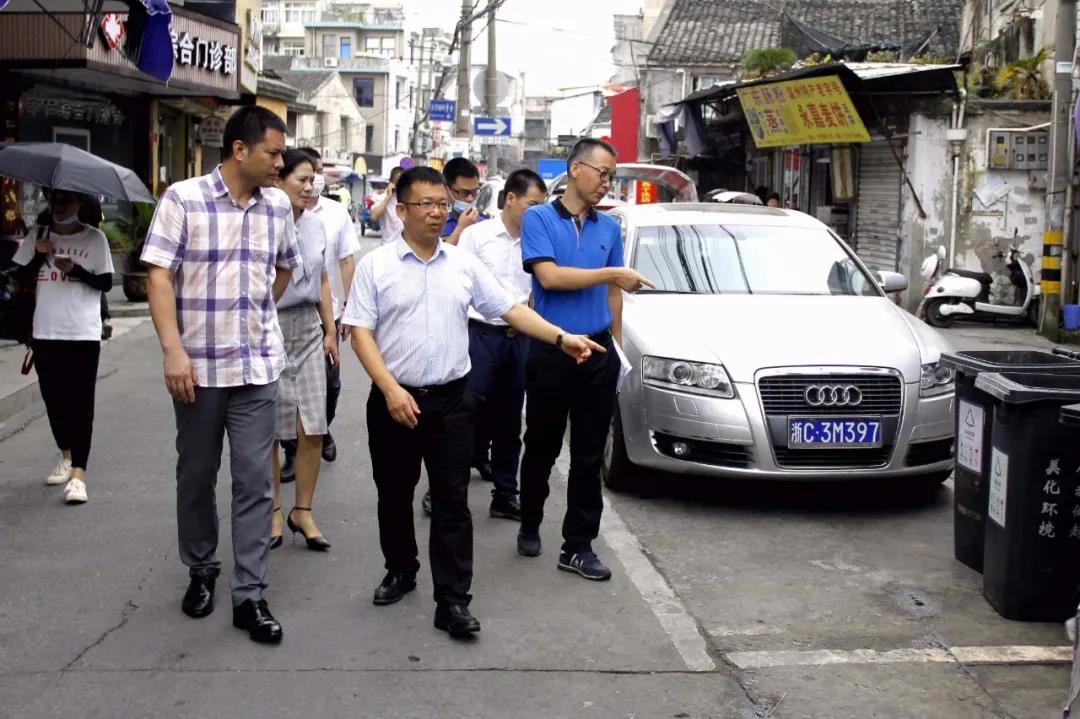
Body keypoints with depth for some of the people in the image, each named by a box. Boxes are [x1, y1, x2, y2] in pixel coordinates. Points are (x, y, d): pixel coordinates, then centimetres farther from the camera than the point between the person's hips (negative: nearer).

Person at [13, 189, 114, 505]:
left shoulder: (94, 238, 0)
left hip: (84, 334, -4)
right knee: (53, 399, 13)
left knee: (81, 404, -7)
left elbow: (106, 283, -1)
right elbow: (20, 279, 7)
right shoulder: (38, 236, 8)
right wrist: (39, 255, -9)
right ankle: (66, 457, 33)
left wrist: (75, 269, -16)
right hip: (45, 333, 4)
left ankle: (78, 474, -11)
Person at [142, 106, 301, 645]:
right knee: (196, 477, 12)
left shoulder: (278, 206, 5)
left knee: (254, 480, 0)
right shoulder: (182, 199, -8)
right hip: (196, 366, -2)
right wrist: (173, 350, -18)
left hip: (258, 366, 3)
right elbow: (159, 276, -11)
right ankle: (200, 571, 32)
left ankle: (249, 596, 7)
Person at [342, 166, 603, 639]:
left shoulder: (464, 265, 7)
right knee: (394, 495, 12)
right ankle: (400, 571, 33)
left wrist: (561, 338, -3)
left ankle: (452, 601, 0)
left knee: (452, 501, -2)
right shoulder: (375, 265, -2)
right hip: (394, 400, -1)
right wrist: (391, 389, -17)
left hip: (451, 401, 1)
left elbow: (510, 309, 8)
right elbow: (361, 333, -7)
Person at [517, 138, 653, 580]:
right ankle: (530, 527, 29)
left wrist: (616, 344, 13)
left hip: (598, 352, 4)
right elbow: (549, 277, -17)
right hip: (551, 351, -3)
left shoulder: (609, 228, 10)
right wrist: (611, 273, -15)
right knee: (542, 448, 10)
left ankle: (578, 545, 11)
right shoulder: (538, 219, -4)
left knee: (588, 455, 5)